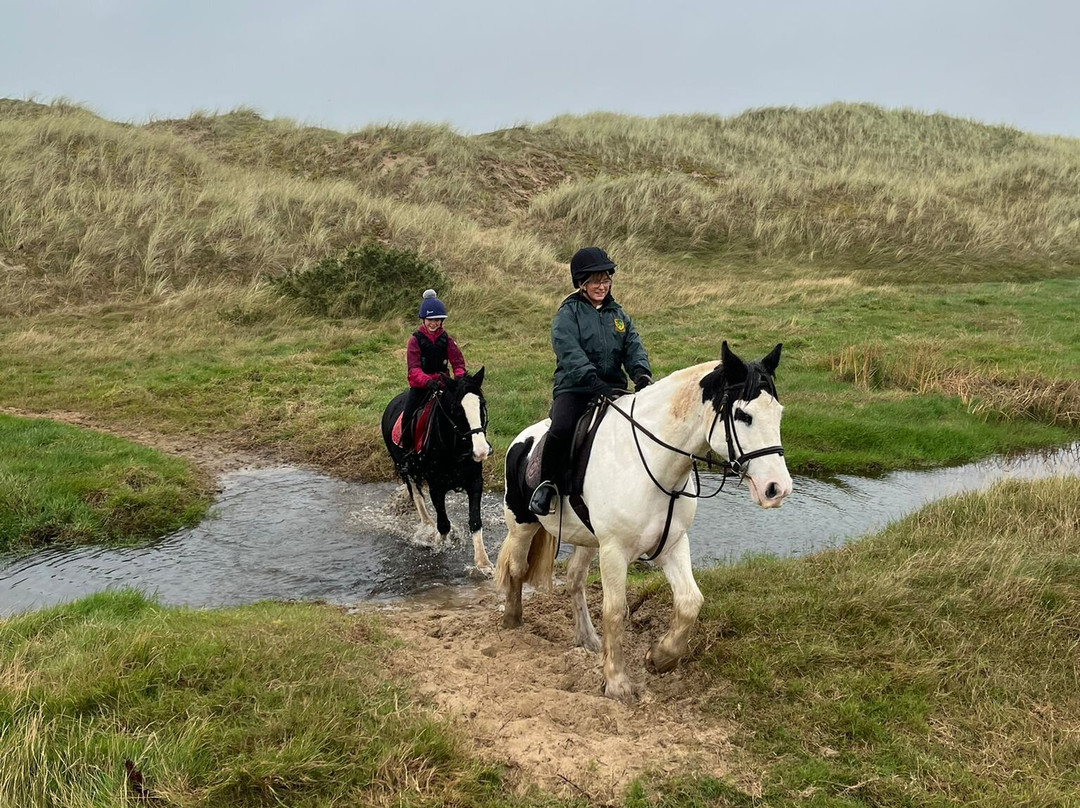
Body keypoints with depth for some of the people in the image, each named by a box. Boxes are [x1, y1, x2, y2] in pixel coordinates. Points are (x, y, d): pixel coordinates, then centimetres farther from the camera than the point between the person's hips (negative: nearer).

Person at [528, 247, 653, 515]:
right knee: (561, 430, -33)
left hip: (613, 389, 5)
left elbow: (634, 347, 6)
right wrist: (594, 382, -29)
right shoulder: (568, 313, 1)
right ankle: (547, 484, -11)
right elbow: (570, 352, -14)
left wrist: (642, 374, -18)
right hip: (574, 389, -5)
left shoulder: (618, 315, 19)